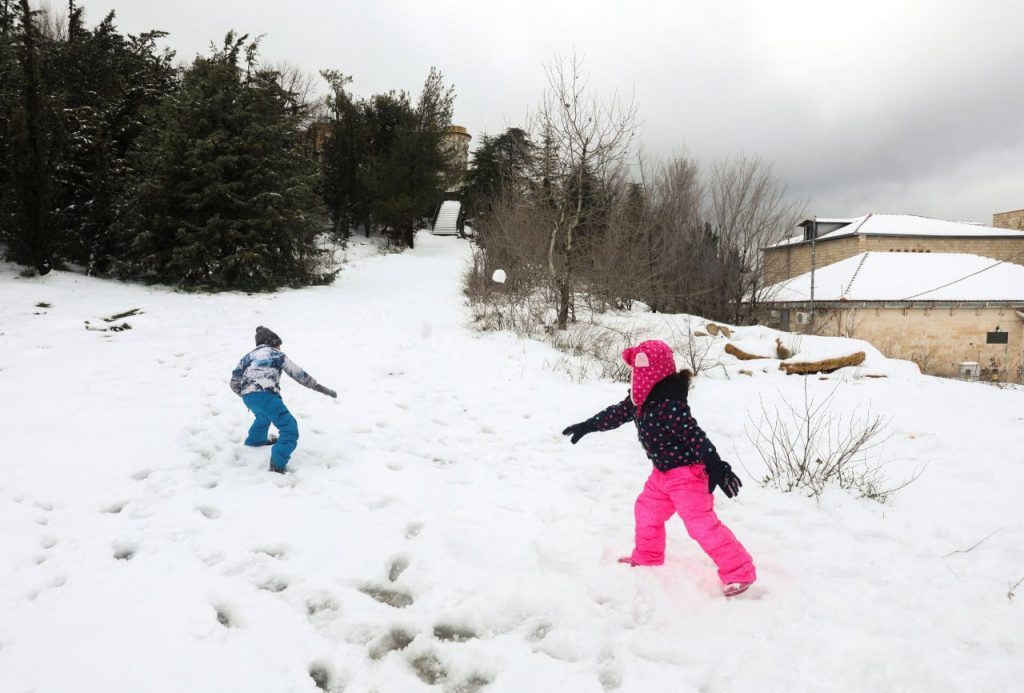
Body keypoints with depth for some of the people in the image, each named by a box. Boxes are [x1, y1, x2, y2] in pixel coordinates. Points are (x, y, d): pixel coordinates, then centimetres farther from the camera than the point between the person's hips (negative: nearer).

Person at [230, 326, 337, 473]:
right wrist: (319, 387, 18)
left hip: (247, 397, 7)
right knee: (290, 429, -5)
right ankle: (277, 466, -20)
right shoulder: (276, 354, 17)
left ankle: (255, 439, 62)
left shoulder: (248, 356, 27)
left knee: (263, 415, 40)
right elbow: (298, 374, 14)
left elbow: (234, 382, 21)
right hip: (266, 395, -6)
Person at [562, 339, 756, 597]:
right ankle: (647, 557, 42)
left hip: (686, 473, -10)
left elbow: (696, 436, -33)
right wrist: (587, 426, 20)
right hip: (663, 472, 10)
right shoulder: (641, 399, 1)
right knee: (646, 510, 21)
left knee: (702, 524, -9)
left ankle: (739, 572, 3)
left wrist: (716, 467, -38)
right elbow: (617, 413, 15)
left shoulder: (669, 405, -28)